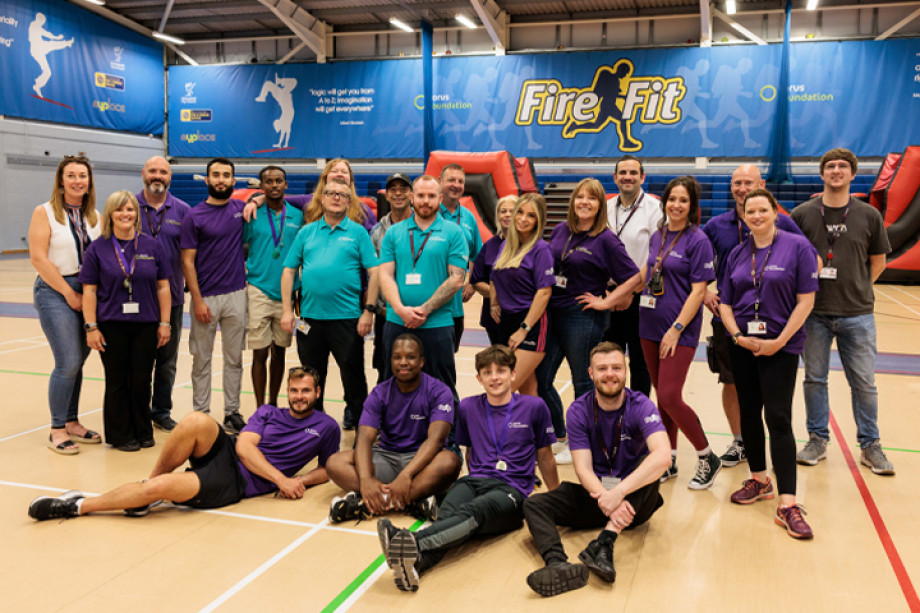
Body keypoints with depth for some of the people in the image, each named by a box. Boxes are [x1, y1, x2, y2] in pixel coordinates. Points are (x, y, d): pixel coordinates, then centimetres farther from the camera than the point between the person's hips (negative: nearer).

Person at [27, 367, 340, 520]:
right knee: (197, 421, -32)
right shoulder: (268, 412, 16)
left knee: (160, 487, -26)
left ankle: (80, 506, -2)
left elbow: (328, 468, 17)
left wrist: (300, 481, -5)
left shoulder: (326, 427, 11)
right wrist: (281, 478, -11)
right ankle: (150, 481, -7)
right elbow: (243, 446, 3)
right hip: (225, 452, 3)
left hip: (237, 482, -3)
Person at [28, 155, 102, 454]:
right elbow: (38, 258, -9)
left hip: (88, 292, 5)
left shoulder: (95, 216, 11)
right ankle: (57, 430, 3)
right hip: (55, 291, -5)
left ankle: (72, 423, 20)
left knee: (78, 362, 9)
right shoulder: (44, 213, -3)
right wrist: (69, 293, -10)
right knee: (68, 363, -9)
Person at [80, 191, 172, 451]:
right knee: (117, 382, 6)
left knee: (142, 381, 5)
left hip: (146, 325, 1)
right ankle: (120, 435, 19)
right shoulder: (98, 248, 2)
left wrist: (164, 323, 2)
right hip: (112, 326, -1)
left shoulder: (151, 246, 6)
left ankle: (143, 431, 22)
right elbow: (89, 291, 0)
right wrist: (91, 327, -6)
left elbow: (163, 286, 6)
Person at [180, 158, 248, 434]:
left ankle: (232, 412, 18)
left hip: (236, 294, 3)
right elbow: (187, 261, -4)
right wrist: (197, 301, -11)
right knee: (202, 360, 5)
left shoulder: (241, 209, 7)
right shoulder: (194, 216, -3)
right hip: (206, 297, -3)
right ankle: (201, 414, 14)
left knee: (234, 358, 9)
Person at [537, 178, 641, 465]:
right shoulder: (560, 231, 8)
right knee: (539, 380, 9)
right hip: (552, 313, 6)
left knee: (583, 384, 6)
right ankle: (560, 438, 26)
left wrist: (605, 302, -12)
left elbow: (634, 277, -10)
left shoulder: (606, 240, -8)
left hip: (584, 319, -6)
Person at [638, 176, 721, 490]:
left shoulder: (698, 240, -8)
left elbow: (698, 290, -12)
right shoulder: (657, 236, 11)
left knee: (670, 397, -11)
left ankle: (708, 459, 9)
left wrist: (676, 329, -16)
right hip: (650, 327, 7)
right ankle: (669, 461, 23)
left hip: (680, 331, -6)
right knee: (661, 396, 11)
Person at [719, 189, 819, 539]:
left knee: (778, 419, -9)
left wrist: (780, 340, -14)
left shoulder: (797, 246, -5)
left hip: (781, 346, -5)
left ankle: (787, 504, -6)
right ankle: (759, 480, 28)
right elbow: (725, 303, 9)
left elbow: (806, 300, -8)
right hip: (742, 345, 5)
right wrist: (738, 336, -7)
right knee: (749, 413, 11)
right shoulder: (738, 254, 9)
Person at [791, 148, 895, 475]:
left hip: (857, 314, 0)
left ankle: (870, 445, 22)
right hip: (815, 312, 0)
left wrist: (859, 289, 4)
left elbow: (878, 261, 11)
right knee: (814, 379, 8)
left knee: (864, 382, 7)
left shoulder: (869, 216, 2)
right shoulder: (802, 214, -1)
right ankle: (818, 439, 23)